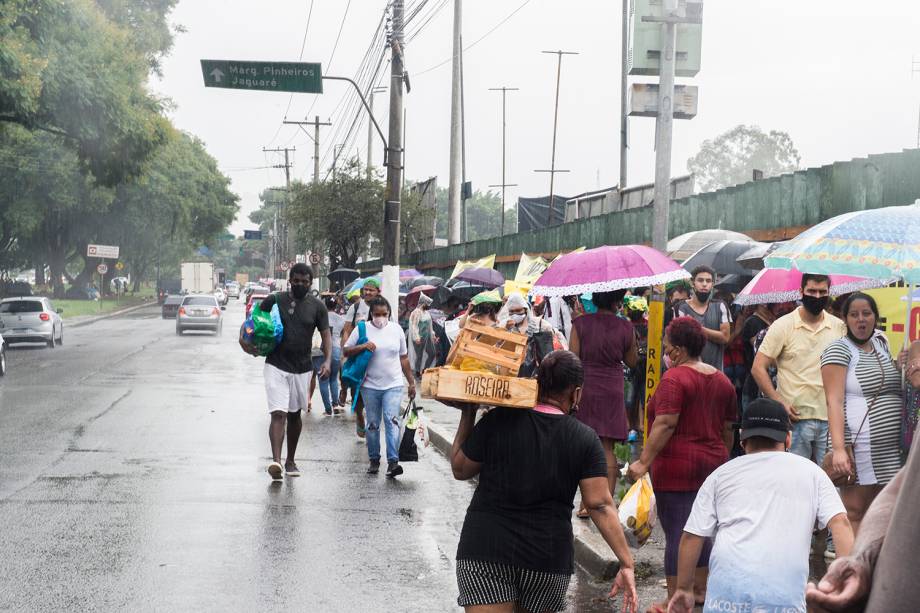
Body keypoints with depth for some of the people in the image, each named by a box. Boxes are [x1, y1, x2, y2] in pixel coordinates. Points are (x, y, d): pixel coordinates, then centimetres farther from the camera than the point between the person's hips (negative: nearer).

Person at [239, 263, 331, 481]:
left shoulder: (316, 306, 2)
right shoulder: (274, 301, -2)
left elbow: (326, 335, 1)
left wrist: (327, 361, -15)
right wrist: (245, 338, -14)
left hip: (302, 369, 3)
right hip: (276, 366, -3)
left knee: (295, 415, 16)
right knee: (278, 414, -16)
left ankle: (290, 460, 30)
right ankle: (276, 461, -27)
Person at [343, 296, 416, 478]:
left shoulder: (396, 329, 7)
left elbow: (403, 358, 13)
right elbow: (346, 352, 2)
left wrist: (411, 382, 14)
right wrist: (363, 346, -16)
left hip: (393, 385, 0)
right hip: (370, 386, 0)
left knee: (392, 420, -14)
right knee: (372, 424, 7)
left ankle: (393, 461, -20)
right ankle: (374, 460, 19)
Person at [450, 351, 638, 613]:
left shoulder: (498, 421, -4)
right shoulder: (585, 439, -2)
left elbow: (460, 469, 7)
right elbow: (601, 505, -7)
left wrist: (467, 416, 16)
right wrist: (627, 563, -5)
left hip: (485, 550, -1)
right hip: (549, 558, 1)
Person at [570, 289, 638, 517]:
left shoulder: (581, 323, -6)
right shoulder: (625, 327, -4)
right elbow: (632, 362, 9)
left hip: (585, 387, -1)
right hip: (613, 391, 1)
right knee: (607, 448, 6)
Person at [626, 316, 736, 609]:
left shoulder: (674, 378, -13)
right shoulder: (722, 380, 10)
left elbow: (665, 424, -21)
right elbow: (727, 429, 16)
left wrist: (644, 462, -21)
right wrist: (722, 460, 27)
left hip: (676, 466, -8)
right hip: (711, 464, 8)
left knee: (676, 532, -3)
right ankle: (700, 589, 28)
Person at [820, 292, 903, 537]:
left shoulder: (880, 342, 15)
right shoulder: (838, 350, -6)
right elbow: (834, 402, -16)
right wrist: (838, 448, -25)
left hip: (891, 448, 7)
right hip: (858, 447, -7)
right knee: (855, 513, -5)